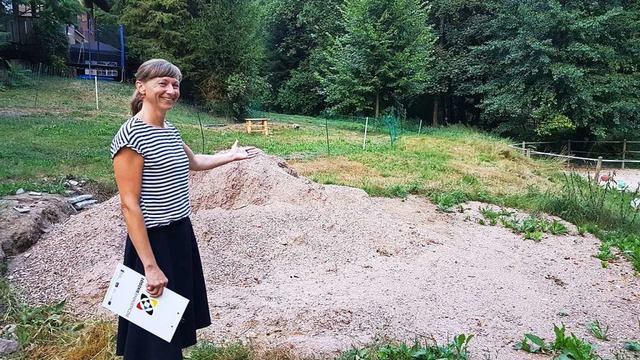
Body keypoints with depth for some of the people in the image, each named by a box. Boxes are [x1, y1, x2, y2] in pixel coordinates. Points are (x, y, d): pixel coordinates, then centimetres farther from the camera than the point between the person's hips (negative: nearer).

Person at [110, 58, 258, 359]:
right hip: (153, 240, -8)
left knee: (177, 317, 22)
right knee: (155, 332, 5)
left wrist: (232, 155, 31)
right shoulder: (131, 137, -18)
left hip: (181, 234, 9)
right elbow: (129, 205, -20)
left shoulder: (170, 131, 7)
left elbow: (194, 161, 29)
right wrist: (150, 266, -22)